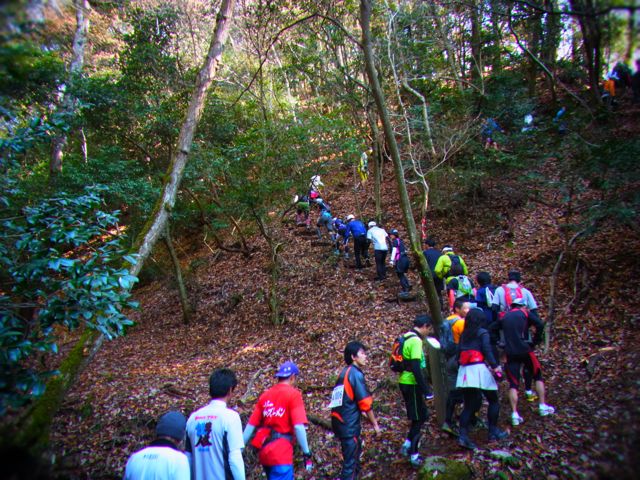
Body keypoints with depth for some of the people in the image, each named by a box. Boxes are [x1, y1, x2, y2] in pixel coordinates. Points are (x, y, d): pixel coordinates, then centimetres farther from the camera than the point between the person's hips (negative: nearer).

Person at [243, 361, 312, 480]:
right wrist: (307, 453, -11)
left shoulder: (265, 395, 12)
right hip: (281, 453, -7)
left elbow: (251, 425, 11)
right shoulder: (293, 394, -6)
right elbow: (298, 427, -15)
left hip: (264, 452, 7)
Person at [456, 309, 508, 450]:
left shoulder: (463, 335, 13)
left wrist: (462, 364, 14)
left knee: (469, 405, 8)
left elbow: (460, 353, 9)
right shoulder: (482, 333, -1)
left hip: (464, 372, 5)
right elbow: (487, 351, -12)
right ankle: (493, 431, 18)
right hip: (478, 369, -5)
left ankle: (463, 436, -2)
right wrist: (495, 366, -13)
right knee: (493, 401, 14)